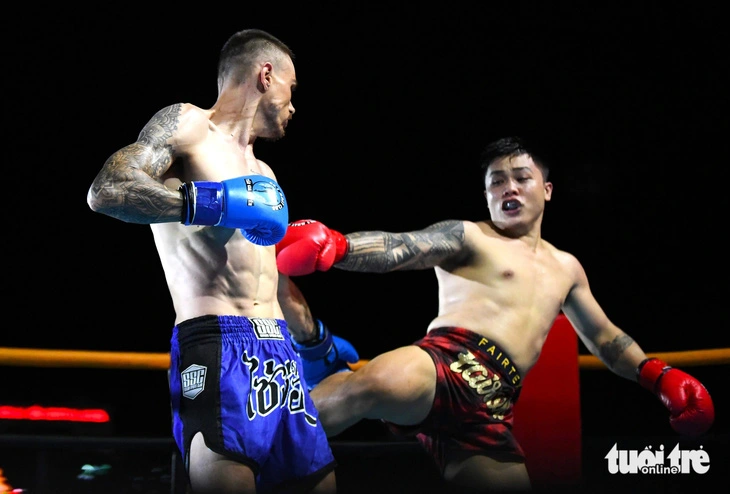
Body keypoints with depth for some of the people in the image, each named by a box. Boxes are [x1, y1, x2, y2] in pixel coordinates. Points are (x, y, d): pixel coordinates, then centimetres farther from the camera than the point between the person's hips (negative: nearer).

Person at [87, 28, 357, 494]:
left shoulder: (262, 174, 26)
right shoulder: (186, 124, 2)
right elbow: (106, 190, -15)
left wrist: (317, 342, 41)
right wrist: (216, 202, -18)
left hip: (280, 352, 8)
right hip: (219, 346, -8)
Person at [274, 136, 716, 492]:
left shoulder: (565, 267, 30)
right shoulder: (469, 237, 10)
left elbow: (604, 337, 39)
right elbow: (399, 249, -7)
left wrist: (661, 376, 24)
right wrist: (336, 245, -27)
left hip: (492, 407, 7)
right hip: (448, 364, -6)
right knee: (382, 382, -39)